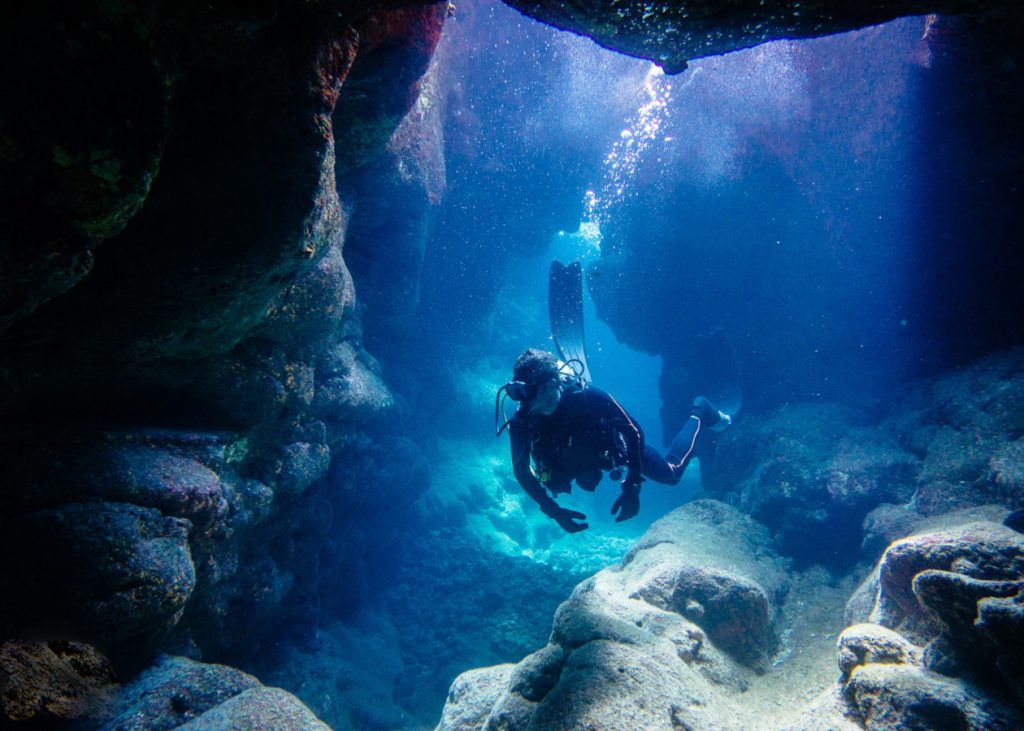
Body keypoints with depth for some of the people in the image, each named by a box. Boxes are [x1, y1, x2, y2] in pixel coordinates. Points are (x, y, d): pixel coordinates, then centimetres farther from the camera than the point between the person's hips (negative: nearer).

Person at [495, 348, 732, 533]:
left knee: (671, 473, 13)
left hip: (615, 446, -3)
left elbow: (634, 432, -34)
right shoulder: (521, 423, -35)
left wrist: (632, 487, -38)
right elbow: (522, 473, -23)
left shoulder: (586, 396, -42)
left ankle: (700, 413, 33)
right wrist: (553, 511, -31)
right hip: (580, 459, 4)